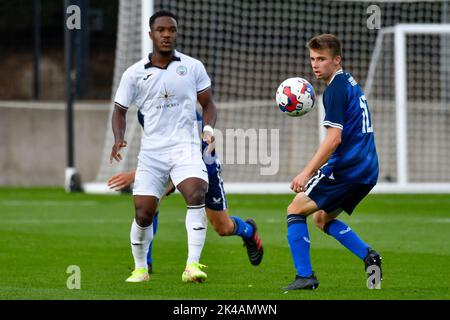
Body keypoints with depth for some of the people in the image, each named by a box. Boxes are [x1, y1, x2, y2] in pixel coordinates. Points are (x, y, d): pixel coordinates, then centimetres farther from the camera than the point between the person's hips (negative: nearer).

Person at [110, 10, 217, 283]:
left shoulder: (193, 67, 6)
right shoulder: (135, 74, 5)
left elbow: (208, 103, 14)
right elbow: (120, 110, 14)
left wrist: (209, 128, -5)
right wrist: (119, 139, -4)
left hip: (186, 147, -1)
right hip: (151, 151, 1)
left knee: (196, 195, -27)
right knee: (143, 214, -2)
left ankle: (193, 265, -29)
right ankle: (140, 268, 21)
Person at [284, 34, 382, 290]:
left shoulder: (335, 89, -13)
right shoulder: (351, 83, 17)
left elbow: (334, 138, -19)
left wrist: (307, 172, -19)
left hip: (346, 169, -9)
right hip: (367, 171, 10)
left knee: (296, 210, -2)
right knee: (323, 218, 21)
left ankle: (305, 276, -7)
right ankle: (368, 255, 6)